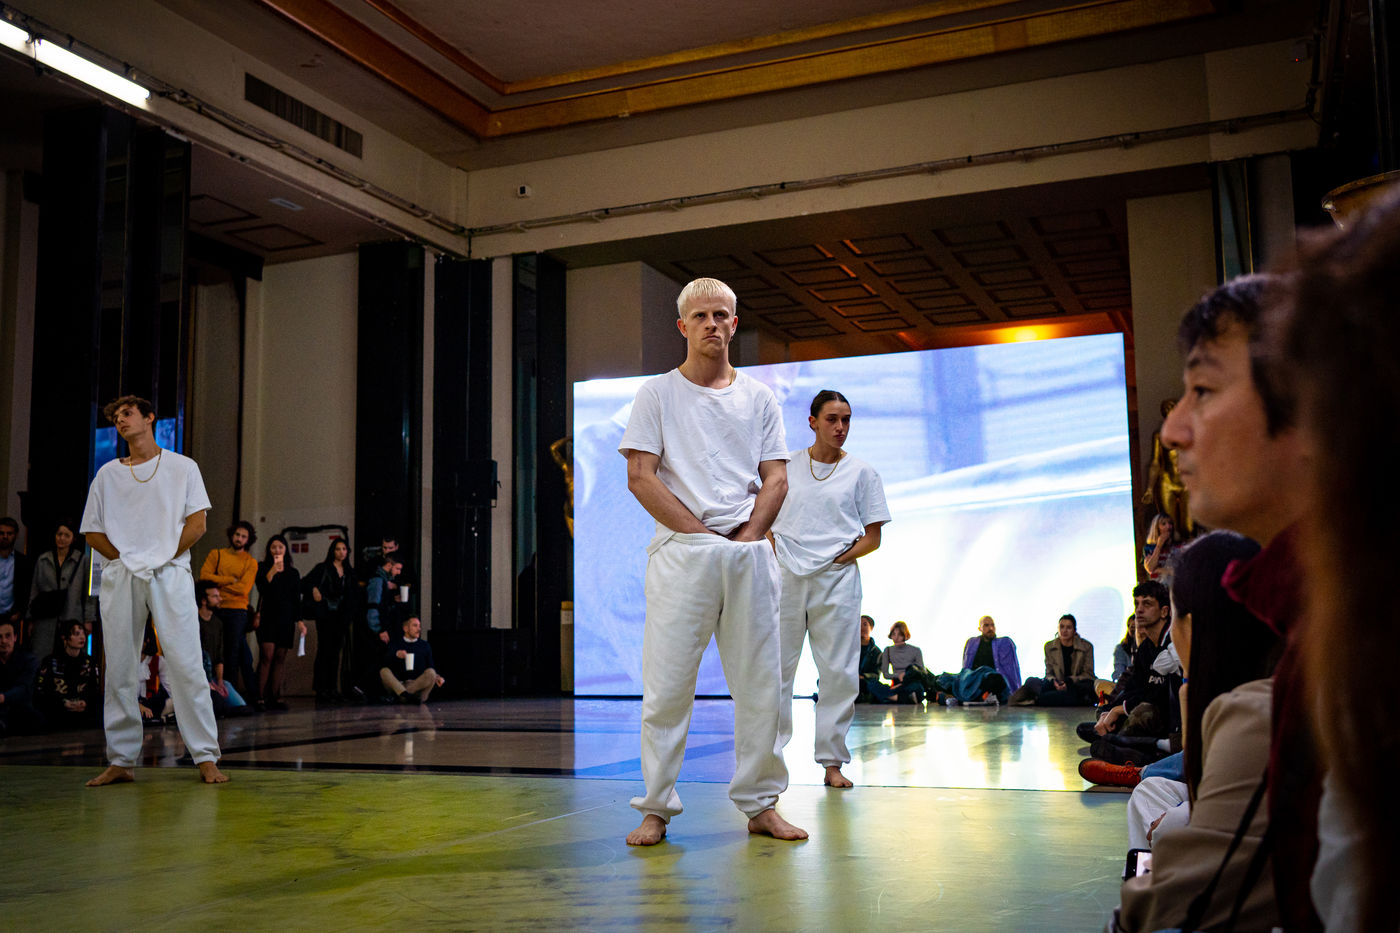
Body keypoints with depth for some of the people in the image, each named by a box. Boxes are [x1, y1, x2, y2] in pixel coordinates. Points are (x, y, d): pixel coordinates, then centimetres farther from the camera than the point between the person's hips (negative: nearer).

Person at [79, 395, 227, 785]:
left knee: (186, 665, -10)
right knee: (119, 669, 2)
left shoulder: (183, 467, 11)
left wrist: (165, 557, -6)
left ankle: (206, 758, -8)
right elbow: (93, 533, 13)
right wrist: (125, 558, -1)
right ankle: (121, 760, 9)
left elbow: (197, 524, 4)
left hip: (170, 573, -3)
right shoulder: (108, 474, 17)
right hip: (120, 576, 3)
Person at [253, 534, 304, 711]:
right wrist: (273, 570, -20)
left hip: (286, 618, 4)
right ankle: (260, 698, -14)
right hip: (268, 617, -3)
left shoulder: (293, 573, 15)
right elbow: (262, 588, -10)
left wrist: (299, 620, 7)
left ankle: (275, 697, 2)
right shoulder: (263, 568, 6)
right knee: (267, 656, -13)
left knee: (280, 657, 1)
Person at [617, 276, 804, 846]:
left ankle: (760, 804, 14)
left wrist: (745, 537, -3)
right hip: (680, 553, -3)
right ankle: (656, 809, 4)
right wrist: (705, 535, -7)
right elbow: (640, 479, -2)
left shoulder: (758, 399, 16)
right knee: (667, 686, -4)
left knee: (760, 685, 4)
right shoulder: (658, 394, 7)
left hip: (751, 552, 3)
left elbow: (776, 479, 12)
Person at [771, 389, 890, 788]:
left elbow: (872, 538, 6)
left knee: (839, 672, -1)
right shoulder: (785, 466, 10)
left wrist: (837, 558, -7)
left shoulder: (862, 472, 7)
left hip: (837, 580, 0)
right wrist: (779, 558, 0)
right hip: (786, 577, 1)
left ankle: (832, 761, 8)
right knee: (775, 668, 1)